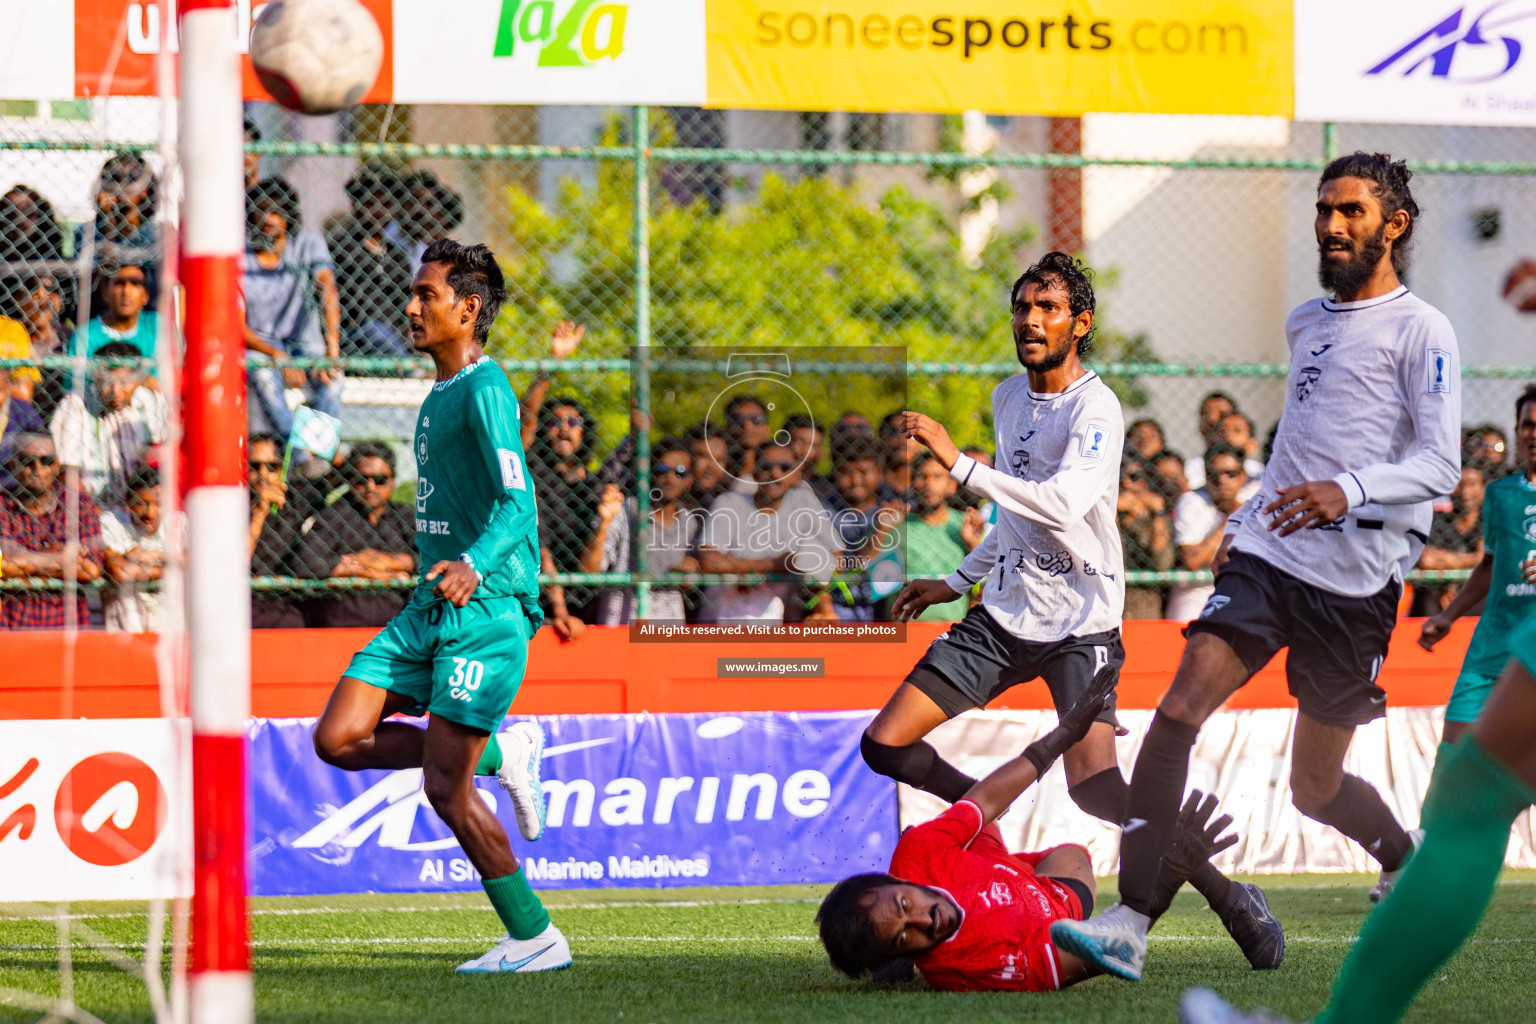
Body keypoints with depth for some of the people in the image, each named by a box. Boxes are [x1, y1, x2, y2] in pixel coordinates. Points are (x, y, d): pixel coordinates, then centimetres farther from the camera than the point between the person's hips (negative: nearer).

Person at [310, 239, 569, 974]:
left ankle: (535, 939, 2)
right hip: (429, 609, 9)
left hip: (485, 609, -9)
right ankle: (502, 754, 12)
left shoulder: (484, 390, -12)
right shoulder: (439, 397, 17)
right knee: (339, 740, -3)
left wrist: (473, 564, -37)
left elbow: (517, 504, -22)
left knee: (444, 787, -11)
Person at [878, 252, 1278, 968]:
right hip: (1006, 611, 7)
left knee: (1094, 786, -24)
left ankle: (1229, 897, -9)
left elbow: (1062, 506, -31)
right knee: (886, 744, -4)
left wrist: (960, 464, -32)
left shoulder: (1095, 408, -14)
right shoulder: (1008, 398, 12)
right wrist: (957, 581, 27)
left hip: (1080, 620, -7)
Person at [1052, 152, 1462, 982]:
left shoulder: (1419, 330, -4)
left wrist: (1348, 492, -27)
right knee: (1176, 714, -16)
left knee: (1315, 789, 4)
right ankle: (1129, 924, -20)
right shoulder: (1306, 322, 19)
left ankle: (1407, 861, 37)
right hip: (1268, 559, 5)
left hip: (1354, 581, -5)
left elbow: (1441, 463, -13)